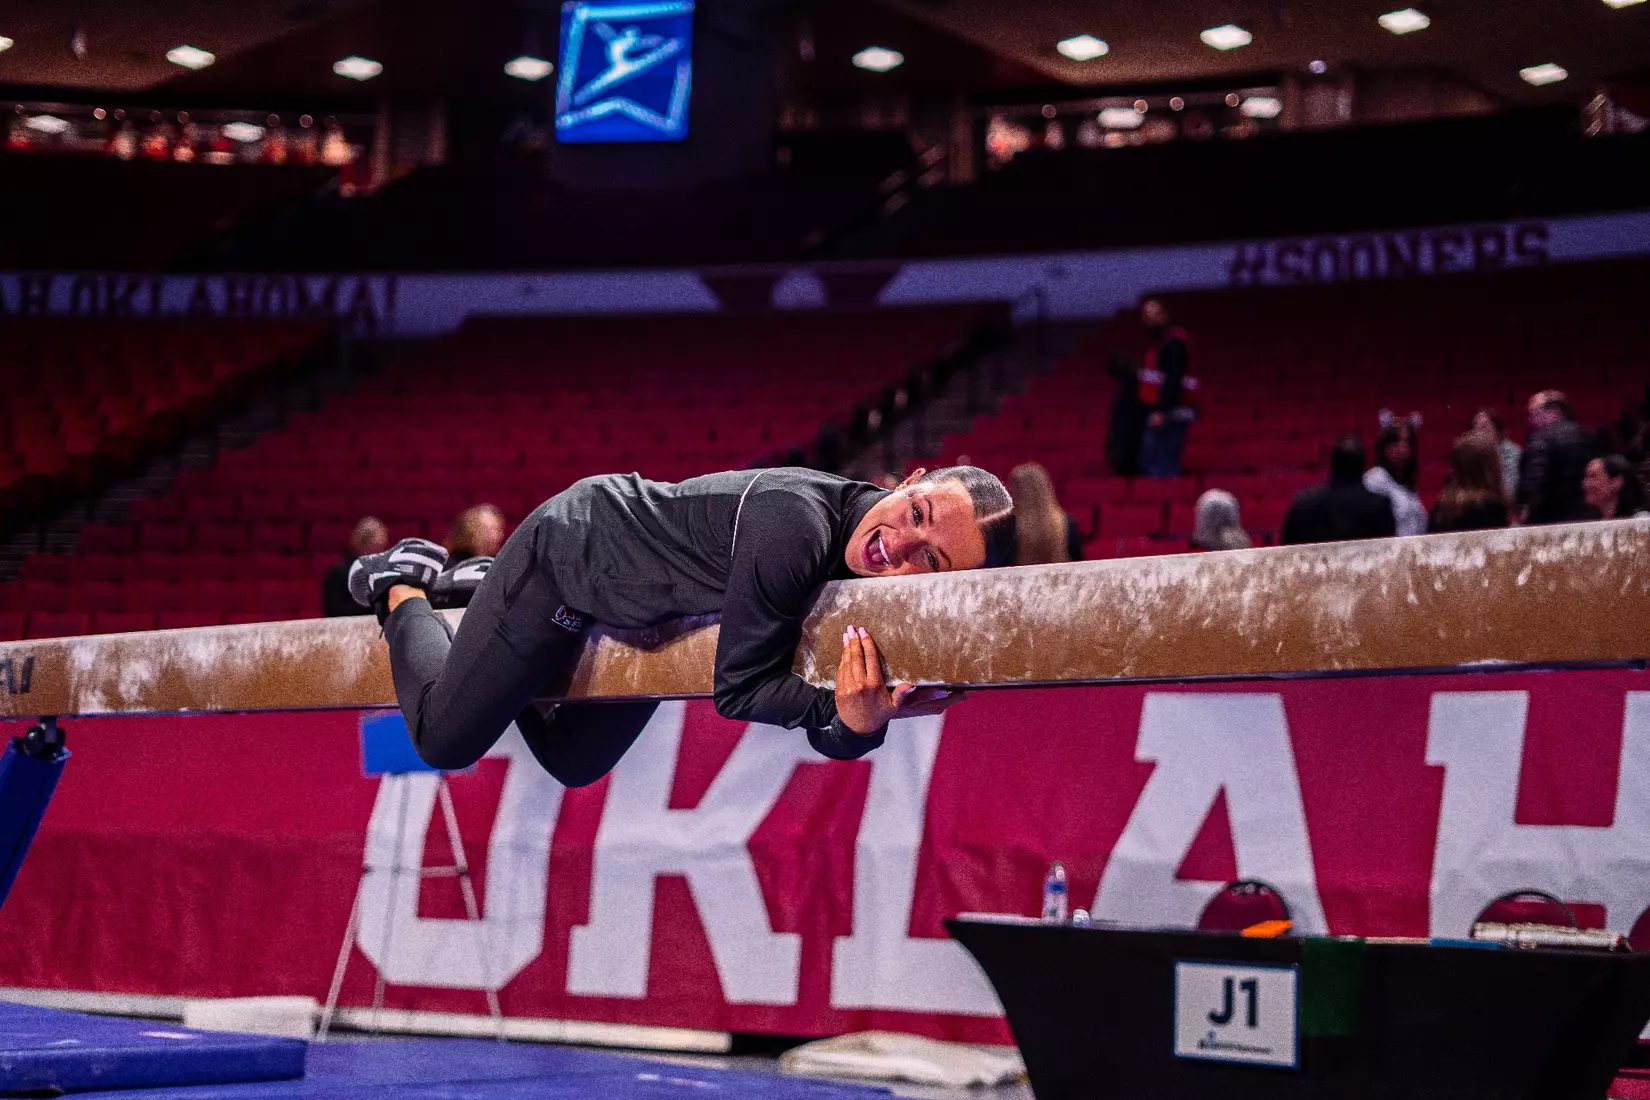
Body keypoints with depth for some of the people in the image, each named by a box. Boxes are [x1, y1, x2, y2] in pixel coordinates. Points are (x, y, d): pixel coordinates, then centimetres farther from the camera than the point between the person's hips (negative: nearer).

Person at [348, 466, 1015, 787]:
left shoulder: (878, 585, -20)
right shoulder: (797, 525, -42)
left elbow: (830, 733, -15)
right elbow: (738, 685, -35)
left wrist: (859, 724, -36)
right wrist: (839, 710, -48)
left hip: (640, 617, 7)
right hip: (567, 548, -7)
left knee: (572, 762, 25)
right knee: (443, 740, 2)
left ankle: (484, 586, 39)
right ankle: (404, 589, 27)